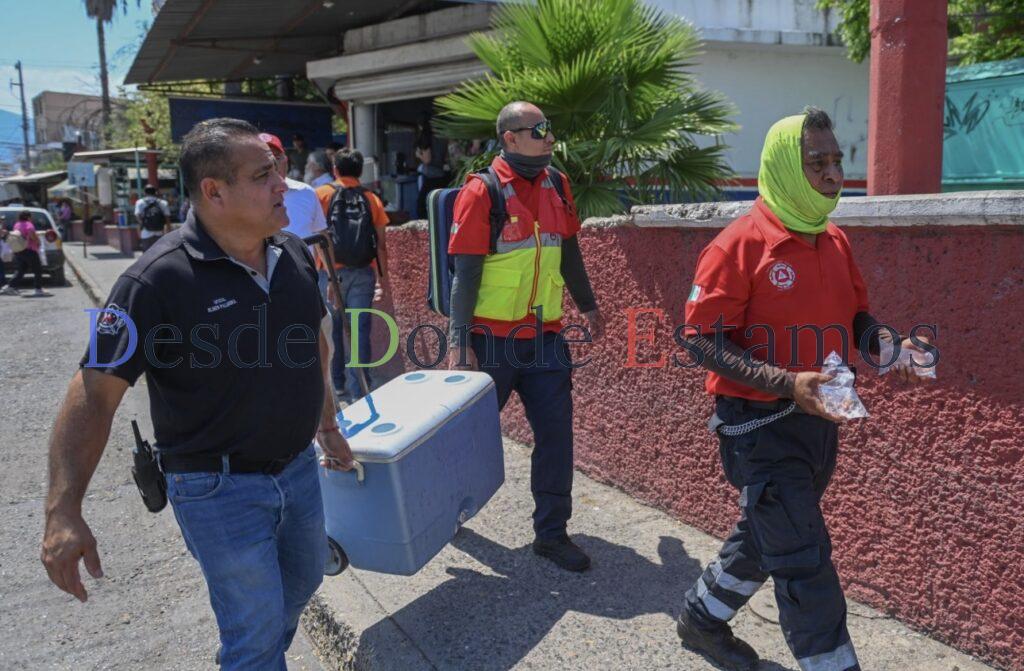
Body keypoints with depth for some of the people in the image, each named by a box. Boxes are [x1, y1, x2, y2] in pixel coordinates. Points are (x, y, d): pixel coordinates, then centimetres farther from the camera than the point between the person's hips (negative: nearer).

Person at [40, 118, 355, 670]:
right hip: (219, 489, -7)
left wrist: (327, 427, 20)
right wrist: (63, 511, -29)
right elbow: (95, 392, -22)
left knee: (302, 582, 26)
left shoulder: (294, 256, -2)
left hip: (299, 467, 7)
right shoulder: (158, 279, -21)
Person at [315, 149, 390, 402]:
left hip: (331, 271, -1)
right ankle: (357, 391, 2)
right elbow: (381, 244, 5)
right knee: (360, 331, 1)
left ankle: (337, 387, 20)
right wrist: (382, 277, 13)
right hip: (363, 273, 1)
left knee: (332, 330, 11)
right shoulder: (372, 199, 5)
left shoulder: (321, 194, 1)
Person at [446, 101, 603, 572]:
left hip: (545, 336, 5)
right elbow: (465, 273, -13)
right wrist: (459, 341, -17)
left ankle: (552, 533, 18)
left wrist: (587, 305, 24)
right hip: (493, 339, -5)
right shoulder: (482, 192, -11)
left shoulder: (557, 185, 7)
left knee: (556, 432, 4)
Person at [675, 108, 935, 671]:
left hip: (818, 420, 8)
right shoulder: (740, 245, -16)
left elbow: (855, 315, 18)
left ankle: (702, 619, 44)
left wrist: (887, 346, -5)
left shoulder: (833, 242, 7)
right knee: (805, 562, -2)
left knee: (765, 537, 22)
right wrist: (787, 384, -28)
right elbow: (702, 339, -18)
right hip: (759, 425, -8)